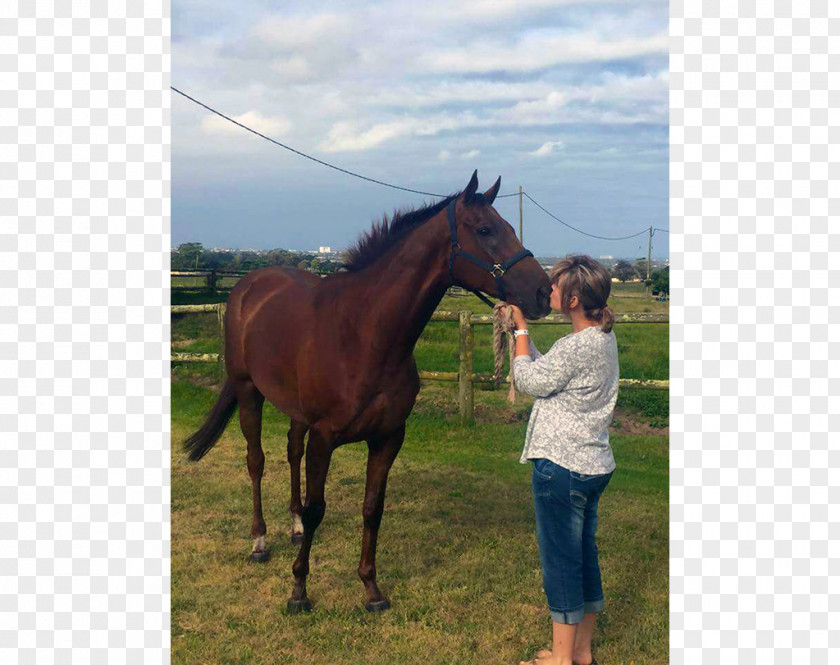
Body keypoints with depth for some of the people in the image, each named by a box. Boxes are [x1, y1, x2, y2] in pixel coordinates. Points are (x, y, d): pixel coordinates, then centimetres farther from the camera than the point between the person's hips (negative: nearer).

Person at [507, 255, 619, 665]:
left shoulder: (577, 346, -23)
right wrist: (519, 325, 12)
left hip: (561, 467, -10)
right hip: (593, 465, 10)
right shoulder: (603, 337, 7)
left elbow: (528, 380, -11)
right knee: (584, 556, 17)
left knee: (560, 561, 3)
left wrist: (521, 326, -3)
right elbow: (548, 370, 13)